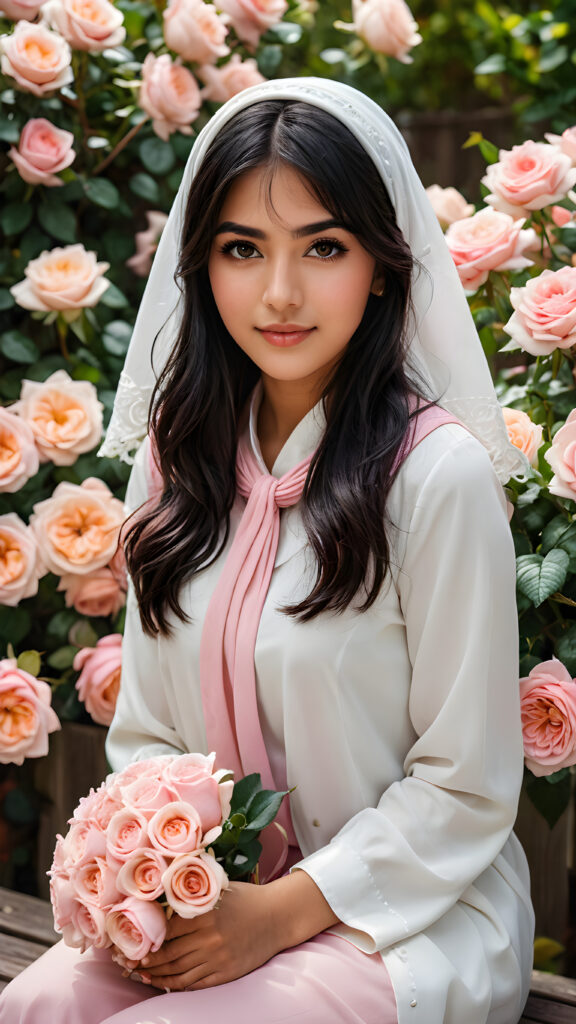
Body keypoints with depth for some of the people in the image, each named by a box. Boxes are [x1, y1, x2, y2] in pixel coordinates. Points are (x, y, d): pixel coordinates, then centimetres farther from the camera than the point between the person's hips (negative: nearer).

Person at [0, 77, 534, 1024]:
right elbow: (146, 731, 10)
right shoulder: (177, 457, 4)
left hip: (418, 917, -4)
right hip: (214, 899, 5)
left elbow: (466, 787, -11)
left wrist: (280, 912, -15)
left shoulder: (438, 473, -15)